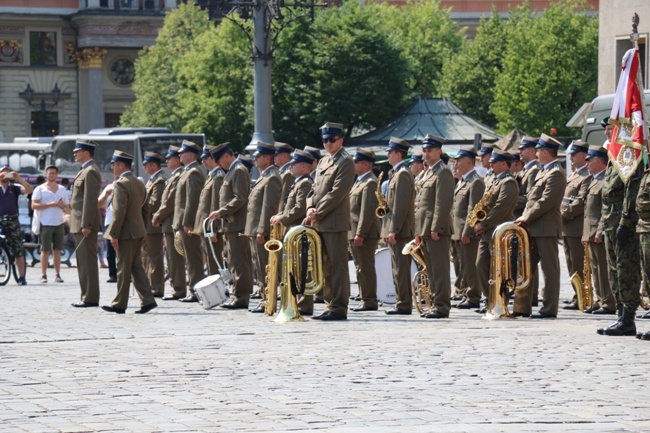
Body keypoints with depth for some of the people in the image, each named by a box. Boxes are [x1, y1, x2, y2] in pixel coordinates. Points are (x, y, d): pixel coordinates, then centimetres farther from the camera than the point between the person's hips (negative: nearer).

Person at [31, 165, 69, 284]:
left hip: (59, 223, 4)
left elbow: (68, 208, 18)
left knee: (57, 250, 4)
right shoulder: (40, 189, 3)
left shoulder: (62, 189, 16)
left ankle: (57, 274, 6)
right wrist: (49, 205, -15)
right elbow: (34, 205, -7)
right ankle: (44, 275, -1)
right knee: (45, 251, -3)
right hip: (46, 224, -3)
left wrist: (63, 206, -5)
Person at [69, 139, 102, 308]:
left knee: (88, 262, -8)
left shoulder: (90, 172, -14)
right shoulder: (85, 171, 19)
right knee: (83, 262, 12)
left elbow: (90, 200, -20)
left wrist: (86, 225, -23)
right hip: (80, 224, 11)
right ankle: (87, 296, 16)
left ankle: (90, 298, -7)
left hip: (85, 224, -11)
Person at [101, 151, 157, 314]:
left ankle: (120, 304, 4)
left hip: (126, 233, -9)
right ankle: (148, 300, 5)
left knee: (124, 269, -2)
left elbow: (119, 211, -20)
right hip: (138, 231, 9)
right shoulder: (139, 183, 13)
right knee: (136, 267, 11)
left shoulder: (121, 184, -15)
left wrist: (113, 234, -18)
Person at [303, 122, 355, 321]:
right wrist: (311, 209, 0)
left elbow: (336, 193, -15)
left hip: (335, 223, -8)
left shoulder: (345, 163, -7)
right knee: (325, 266, 10)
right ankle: (330, 305, 15)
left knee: (338, 265, -6)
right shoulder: (323, 162, 20)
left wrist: (317, 214, -16)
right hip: (320, 223, 8)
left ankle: (339, 308, -5)